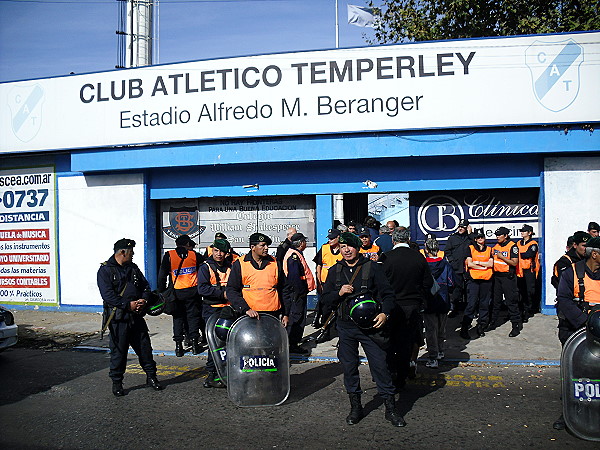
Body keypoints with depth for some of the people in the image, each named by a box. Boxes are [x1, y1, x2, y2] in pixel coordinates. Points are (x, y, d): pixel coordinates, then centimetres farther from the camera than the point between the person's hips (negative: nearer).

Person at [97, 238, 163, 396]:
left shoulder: (133, 268, 16)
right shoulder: (105, 270, -5)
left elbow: (146, 286, 17)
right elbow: (107, 294, -15)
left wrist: (143, 300, -4)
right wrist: (128, 305, -20)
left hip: (136, 316, 6)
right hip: (118, 319, -5)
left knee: (145, 347, 10)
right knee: (118, 351, 2)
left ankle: (151, 377, 23)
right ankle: (117, 383, 17)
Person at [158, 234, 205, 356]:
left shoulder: (169, 256, -1)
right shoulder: (195, 255, 1)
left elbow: (162, 275, -2)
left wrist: (162, 291, 5)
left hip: (176, 293, 0)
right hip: (192, 291, 0)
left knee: (177, 317, 8)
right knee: (193, 316, 9)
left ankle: (178, 346, 7)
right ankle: (194, 343, 8)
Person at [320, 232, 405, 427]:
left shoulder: (371, 267, -2)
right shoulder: (335, 271, 8)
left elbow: (387, 293, -1)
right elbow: (325, 298, 10)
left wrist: (385, 313, -17)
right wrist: (339, 293, -10)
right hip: (345, 327, 3)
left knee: (380, 365, -2)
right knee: (349, 367, 9)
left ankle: (391, 409, 11)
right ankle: (355, 407, 25)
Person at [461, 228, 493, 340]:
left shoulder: (489, 249, 15)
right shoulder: (471, 248, 7)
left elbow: (491, 264, 1)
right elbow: (469, 264, -5)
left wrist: (478, 262, -5)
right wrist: (483, 266, -3)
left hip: (486, 280, 3)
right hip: (473, 280, -3)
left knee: (484, 304, 5)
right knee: (471, 303, -8)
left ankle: (481, 327, 15)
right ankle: (464, 329, -6)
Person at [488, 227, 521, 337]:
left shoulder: (512, 246, -9)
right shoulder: (495, 247, 12)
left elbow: (514, 262, -16)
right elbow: (492, 261, 23)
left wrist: (502, 257, -17)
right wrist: (492, 256, 4)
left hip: (508, 277, -6)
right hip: (497, 276, 7)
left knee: (511, 302, -5)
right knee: (496, 301, 13)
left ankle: (516, 325, 2)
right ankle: (493, 322, 22)